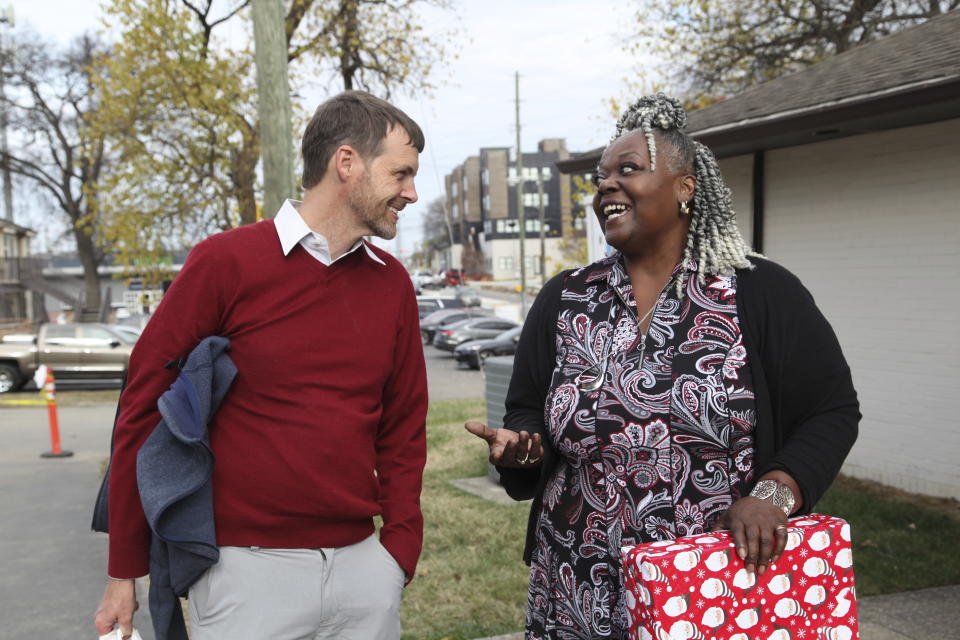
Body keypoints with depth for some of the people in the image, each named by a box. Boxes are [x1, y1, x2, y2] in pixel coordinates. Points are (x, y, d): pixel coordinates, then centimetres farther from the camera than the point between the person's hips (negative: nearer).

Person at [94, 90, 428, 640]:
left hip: (362, 565, 4)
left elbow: (403, 428, 10)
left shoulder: (392, 282, 6)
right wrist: (124, 574, 0)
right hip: (248, 571, -4)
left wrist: (400, 553, 0)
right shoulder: (226, 263, -8)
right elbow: (145, 410, -4)